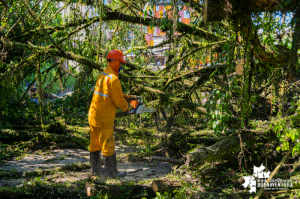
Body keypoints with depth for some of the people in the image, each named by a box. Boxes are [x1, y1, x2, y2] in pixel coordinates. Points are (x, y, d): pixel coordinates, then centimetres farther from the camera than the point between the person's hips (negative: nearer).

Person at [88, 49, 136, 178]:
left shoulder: (103, 75, 11)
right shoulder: (113, 79, -20)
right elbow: (118, 100, -17)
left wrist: (128, 97, 15)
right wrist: (127, 107, 2)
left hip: (93, 114, 10)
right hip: (103, 119, -9)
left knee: (95, 142, 18)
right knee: (108, 145, 0)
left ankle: (95, 167, 30)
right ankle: (112, 172, 9)